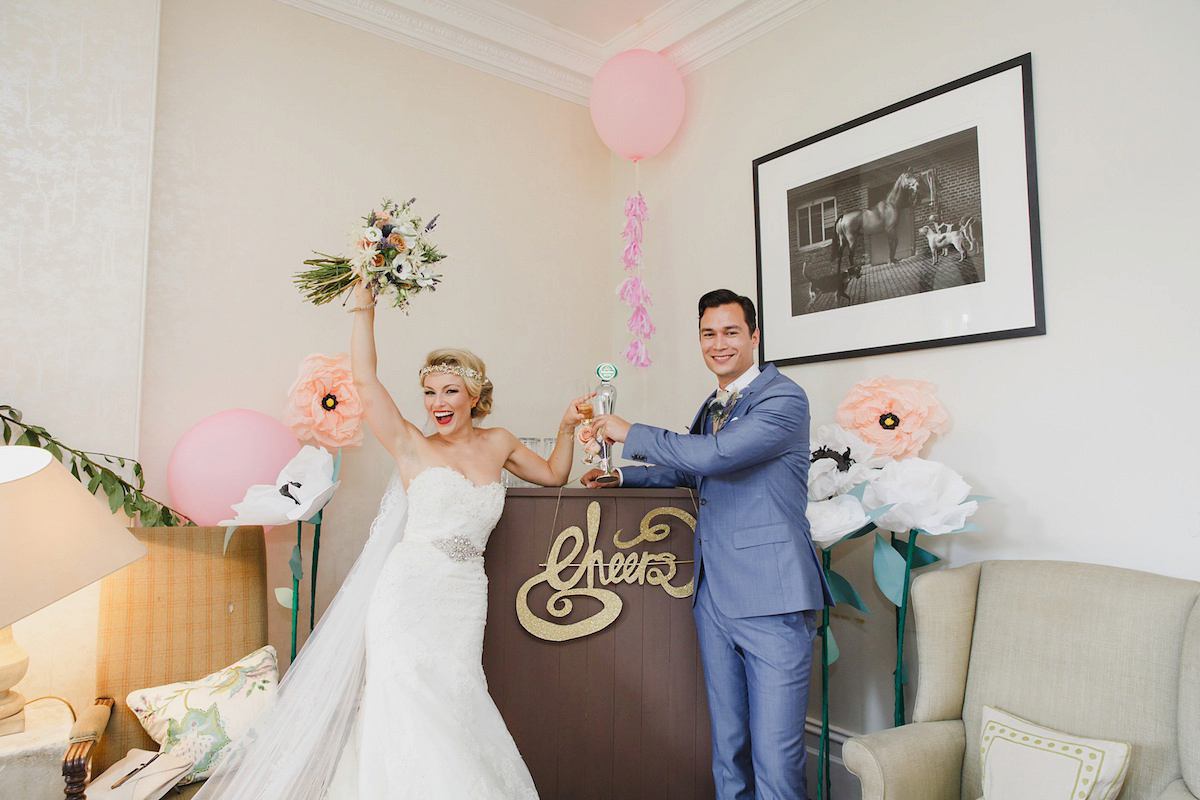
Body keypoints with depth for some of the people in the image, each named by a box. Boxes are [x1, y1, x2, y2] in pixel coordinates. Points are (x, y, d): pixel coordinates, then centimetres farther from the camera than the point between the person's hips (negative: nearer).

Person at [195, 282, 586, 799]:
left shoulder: (498, 444, 11)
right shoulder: (413, 446, 1)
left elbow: (553, 475, 24)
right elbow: (364, 380, -8)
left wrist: (567, 429, 11)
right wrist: (364, 304, -8)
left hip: (466, 599, 3)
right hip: (409, 592, -3)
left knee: (451, 708, 4)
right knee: (407, 705, -5)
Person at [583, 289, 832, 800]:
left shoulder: (783, 399, -9)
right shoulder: (712, 408, 17)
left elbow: (715, 455, -22)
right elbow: (689, 473, 31)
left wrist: (630, 433, -10)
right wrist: (618, 474, 18)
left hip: (771, 602, -7)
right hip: (714, 599, 8)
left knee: (776, 757, -2)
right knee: (727, 749, 17)